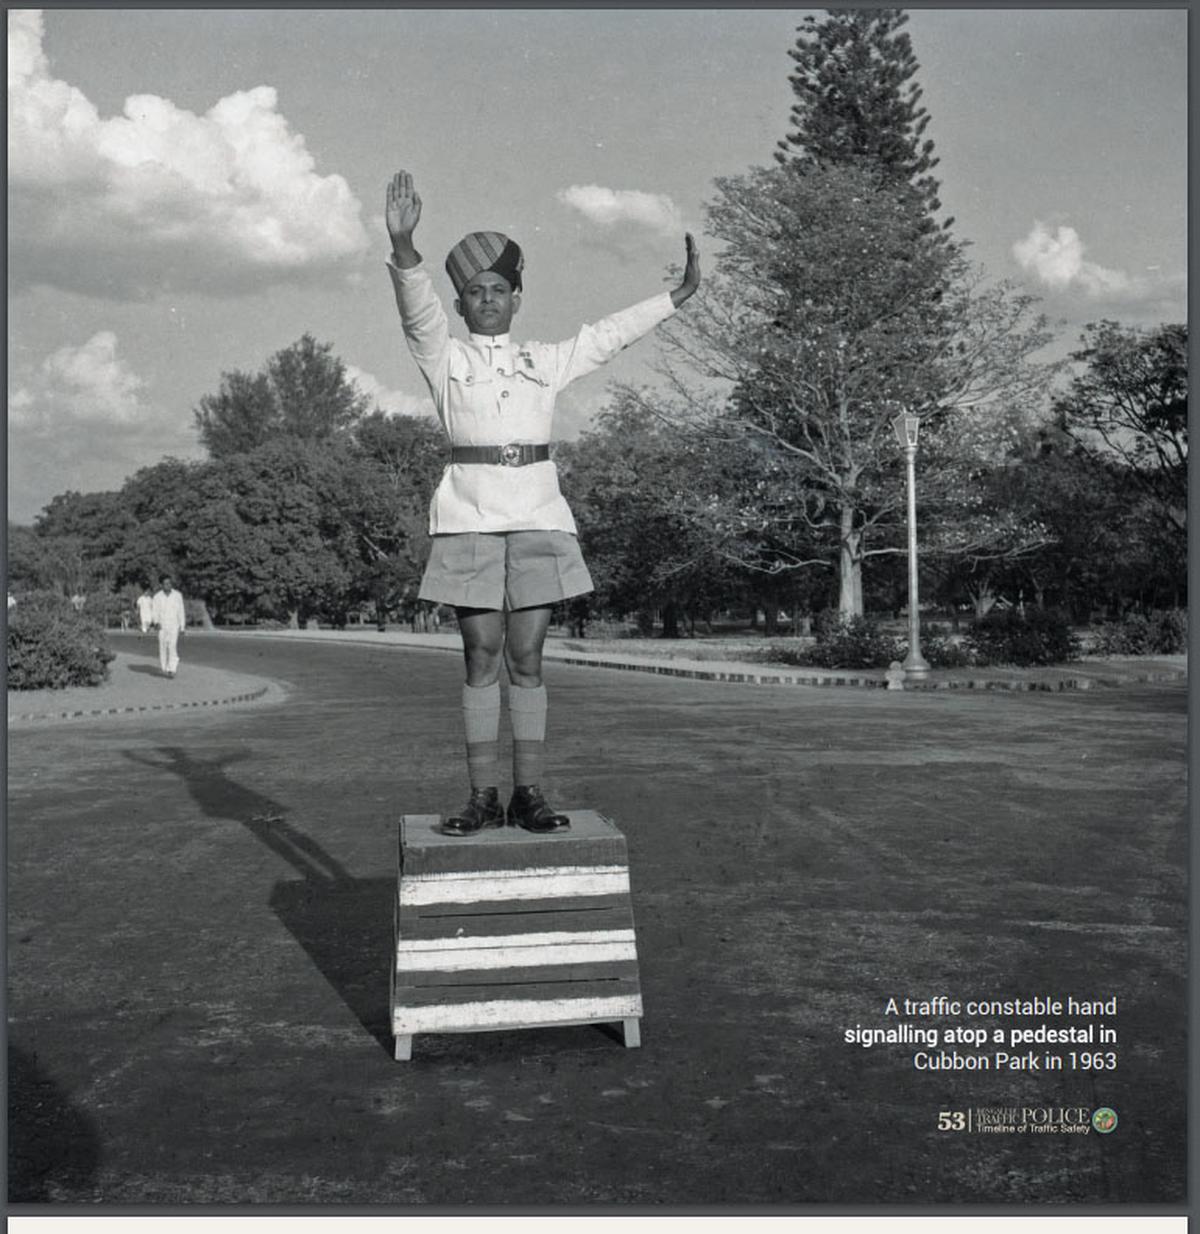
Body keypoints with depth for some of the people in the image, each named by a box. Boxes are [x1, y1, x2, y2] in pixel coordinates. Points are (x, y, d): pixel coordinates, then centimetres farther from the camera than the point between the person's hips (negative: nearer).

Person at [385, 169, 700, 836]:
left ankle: (529, 794, 4)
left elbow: (612, 332, 20)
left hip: (539, 517, 2)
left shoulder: (545, 361, 18)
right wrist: (403, 247, -27)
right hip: (470, 518, -2)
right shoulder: (445, 359, 9)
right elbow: (418, 309, -9)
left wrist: (681, 293, 17)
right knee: (482, 659, -2)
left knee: (527, 660, 1)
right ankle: (484, 795, 3)